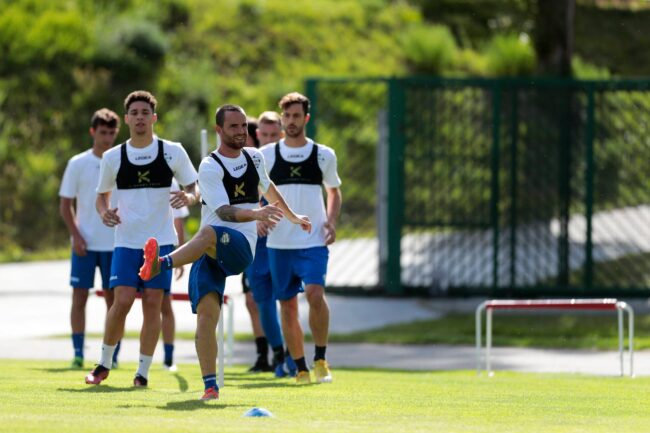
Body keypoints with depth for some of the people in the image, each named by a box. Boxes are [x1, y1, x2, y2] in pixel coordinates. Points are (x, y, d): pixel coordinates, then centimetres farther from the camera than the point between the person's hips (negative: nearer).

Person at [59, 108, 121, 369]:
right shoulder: (78, 164, 2)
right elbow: (65, 205, 3)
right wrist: (75, 235, -8)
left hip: (115, 243, 1)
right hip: (85, 243, -1)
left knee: (114, 298, 2)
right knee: (79, 296, -4)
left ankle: (113, 355, 6)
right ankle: (78, 353, 0)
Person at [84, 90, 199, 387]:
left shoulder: (172, 152, 1)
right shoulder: (113, 157, 4)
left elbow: (195, 189, 5)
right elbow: (102, 195, 16)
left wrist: (188, 198, -19)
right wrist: (104, 212, -6)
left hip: (161, 240, 0)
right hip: (126, 240, 0)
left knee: (152, 303, -5)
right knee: (122, 301, -11)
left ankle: (143, 372, 3)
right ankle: (104, 364, 6)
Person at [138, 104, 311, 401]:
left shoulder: (254, 157, 15)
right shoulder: (210, 167, -3)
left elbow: (268, 189, 37)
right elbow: (223, 211, -16)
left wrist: (291, 216, 49)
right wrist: (256, 214, -33)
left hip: (241, 248, 1)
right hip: (209, 253, -1)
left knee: (209, 234, -36)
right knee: (206, 313, -18)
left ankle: (160, 264, -55)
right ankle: (210, 385, -16)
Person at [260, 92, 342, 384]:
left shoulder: (324, 155, 4)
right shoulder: (267, 155, 4)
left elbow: (333, 190, 18)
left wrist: (331, 220, 1)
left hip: (314, 241, -2)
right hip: (278, 242, 2)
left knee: (315, 294, -22)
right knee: (287, 305, 4)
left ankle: (320, 359, -10)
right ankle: (300, 368, 14)